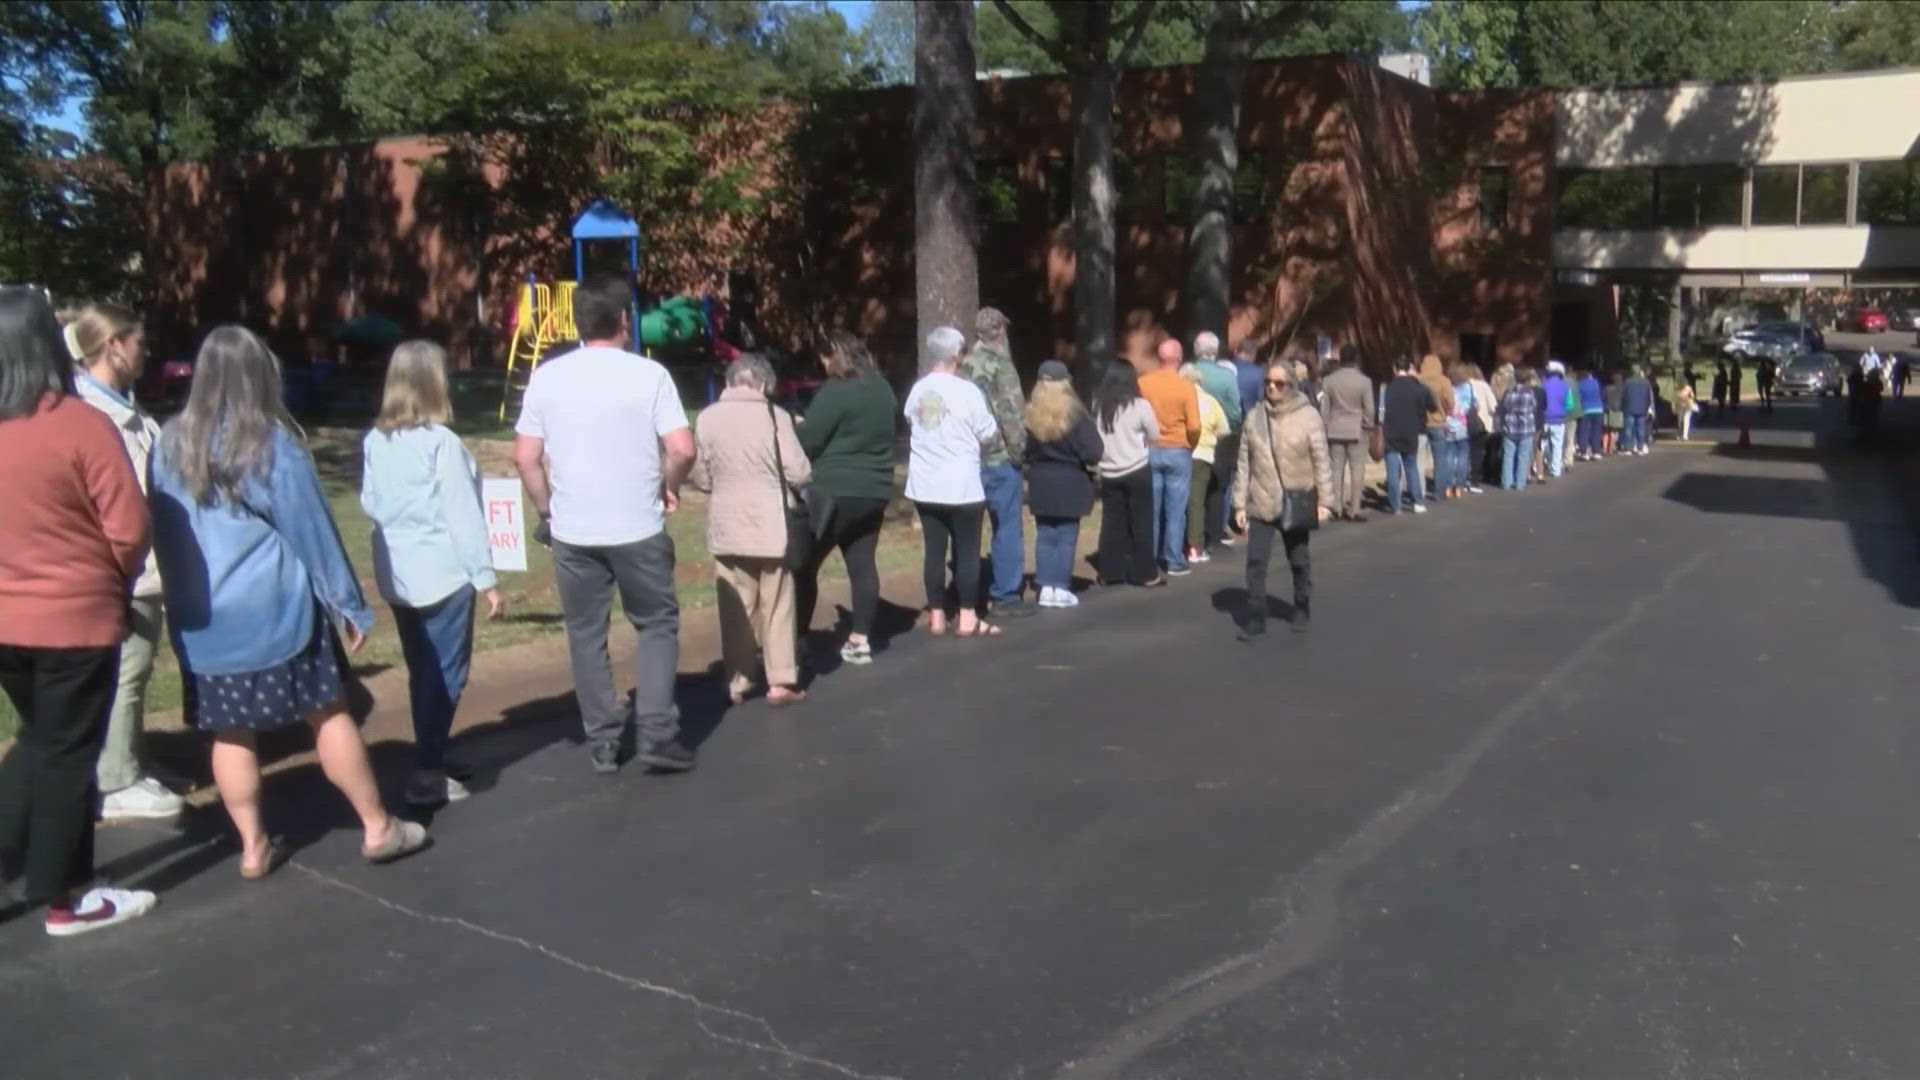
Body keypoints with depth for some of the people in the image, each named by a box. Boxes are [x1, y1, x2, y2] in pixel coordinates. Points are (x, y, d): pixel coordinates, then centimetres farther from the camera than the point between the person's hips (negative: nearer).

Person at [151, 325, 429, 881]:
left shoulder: (170, 443, 1)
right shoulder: (273, 443, -11)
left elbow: (160, 531, 8)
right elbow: (311, 529, -9)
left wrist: (183, 596, 18)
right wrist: (349, 603, -2)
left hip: (202, 617, 4)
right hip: (274, 606, -4)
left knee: (231, 733, 10)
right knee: (329, 714, 6)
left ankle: (254, 847, 17)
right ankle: (378, 828, 13)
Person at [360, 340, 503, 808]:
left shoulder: (374, 441, 3)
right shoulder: (441, 442, -16)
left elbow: (369, 502, 10)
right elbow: (463, 516, -15)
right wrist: (487, 578, -11)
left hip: (397, 572, 7)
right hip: (443, 571, -7)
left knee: (423, 670, 17)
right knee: (445, 673, 0)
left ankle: (431, 761, 26)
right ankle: (426, 774, -1)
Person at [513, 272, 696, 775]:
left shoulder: (547, 376, 0)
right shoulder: (649, 374, -8)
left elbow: (525, 457, 0)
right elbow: (682, 449, -13)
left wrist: (546, 510, 12)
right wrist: (669, 488, 5)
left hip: (572, 532, 2)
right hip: (638, 529, -2)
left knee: (586, 635, 13)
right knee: (657, 625, 13)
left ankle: (602, 743, 18)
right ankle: (655, 734, 6)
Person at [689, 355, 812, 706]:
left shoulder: (707, 418, -2)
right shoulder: (775, 415, -10)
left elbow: (699, 478, 3)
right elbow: (799, 473, -11)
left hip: (727, 527, 2)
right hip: (772, 526, -2)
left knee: (735, 607, 11)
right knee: (777, 605, 8)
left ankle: (737, 682, 15)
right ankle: (781, 681, 10)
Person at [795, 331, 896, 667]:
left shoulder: (837, 391, -14)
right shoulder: (882, 388, 11)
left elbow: (807, 442, -12)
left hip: (834, 491, -8)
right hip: (874, 491, 8)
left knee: (804, 565, 1)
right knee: (862, 564, 10)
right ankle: (861, 640, 10)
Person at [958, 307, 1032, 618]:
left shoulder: (964, 366, 10)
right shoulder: (1000, 365, -12)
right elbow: (1012, 413, -17)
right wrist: (1020, 450, -7)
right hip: (999, 458, -7)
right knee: (1008, 527, 0)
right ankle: (1007, 595, 3)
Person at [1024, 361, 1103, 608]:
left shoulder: (1030, 414, -3)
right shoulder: (1074, 414, -11)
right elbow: (1093, 452, -14)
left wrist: (1035, 465, 12)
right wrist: (1089, 462, 6)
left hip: (1040, 483, 3)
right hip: (1070, 483, -3)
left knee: (1045, 535, 10)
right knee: (1067, 536, 4)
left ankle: (1046, 586, 9)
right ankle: (1061, 588, 4)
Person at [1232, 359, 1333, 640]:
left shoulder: (1308, 415, -6)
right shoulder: (1254, 416, 2)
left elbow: (1321, 461, -6)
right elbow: (1244, 462, 3)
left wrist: (1324, 501, -9)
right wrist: (1240, 502, 1)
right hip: (1260, 503, 2)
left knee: (1299, 562, 13)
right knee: (1255, 562, -2)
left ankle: (1302, 611, 31)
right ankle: (1254, 619, 6)